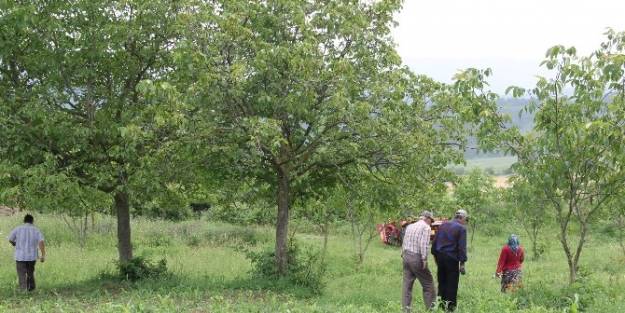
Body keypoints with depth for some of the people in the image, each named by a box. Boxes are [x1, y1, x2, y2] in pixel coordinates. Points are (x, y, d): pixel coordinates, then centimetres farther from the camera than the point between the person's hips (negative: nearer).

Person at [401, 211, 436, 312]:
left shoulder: (409, 226, 14)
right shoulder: (426, 227, -7)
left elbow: (404, 243, 12)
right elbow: (424, 244, -17)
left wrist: (403, 254, 15)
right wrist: (424, 259, -16)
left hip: (406, 256, 7)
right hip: (417, 258, -7)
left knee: (407, 285, 10)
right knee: (428, 285, 4)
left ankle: (406, 309, 10)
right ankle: (431, 308, 7)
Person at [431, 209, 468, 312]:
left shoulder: (443, 225, 8)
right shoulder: (461, 228, -9)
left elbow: (434, 241, 11)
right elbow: (462, 247, -13)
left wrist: (435, 255, 18)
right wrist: (462, 263, -11)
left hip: (440, 256, 6)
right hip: (452, 258, -5)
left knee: (442, 281, 15)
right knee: (452, 283, 3)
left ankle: (441, 302, 21)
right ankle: (450, 306, 6)